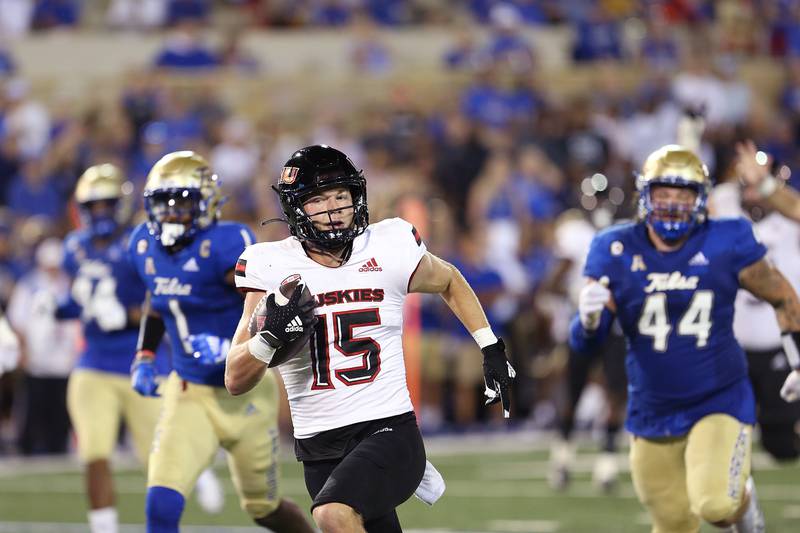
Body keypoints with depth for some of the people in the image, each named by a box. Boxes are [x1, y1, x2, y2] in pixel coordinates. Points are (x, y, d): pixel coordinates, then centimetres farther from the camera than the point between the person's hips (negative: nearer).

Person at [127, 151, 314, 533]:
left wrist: (230, 348, -37)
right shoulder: (147, 246, -2)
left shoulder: (225, 247, -22)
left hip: (244, 395, -4)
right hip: (187, 393, 4)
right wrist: (144, 358, 9)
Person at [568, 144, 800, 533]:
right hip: (652, 413, 2)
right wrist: (589, 319, -30)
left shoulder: (727, 245, -10)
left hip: (720, 402, -2)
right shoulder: (616, 252, -7)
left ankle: (741, 499, 14)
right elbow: (582, 342, -8)